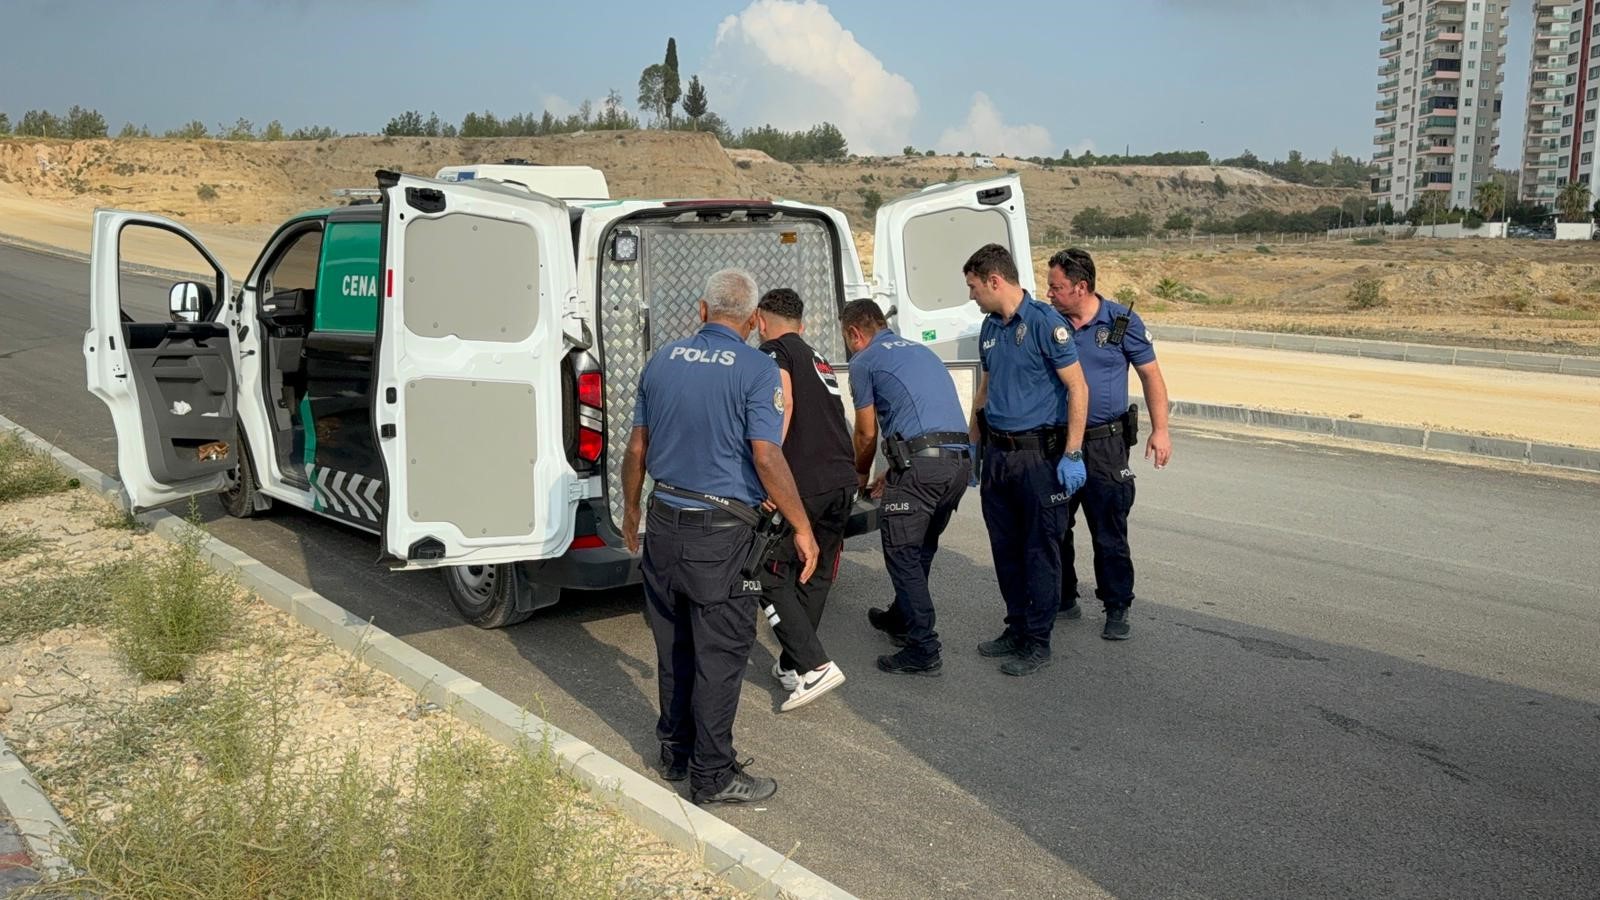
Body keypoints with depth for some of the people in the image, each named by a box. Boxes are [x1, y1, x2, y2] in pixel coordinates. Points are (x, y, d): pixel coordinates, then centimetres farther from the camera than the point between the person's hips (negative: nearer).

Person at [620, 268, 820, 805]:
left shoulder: (663, 361, 6)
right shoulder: (756, 370, -11)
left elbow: (637, 448, 10)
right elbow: (767, 458, -18)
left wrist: (630, 511, 23)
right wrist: (802, 529, -10)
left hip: (664, 523, 6)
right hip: (720, 530, -6)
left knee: (674, 644, 18)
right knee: (719, 653, 2)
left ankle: (676, 751, 31)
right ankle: (712, 775, 9)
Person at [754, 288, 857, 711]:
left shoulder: (773, 351, 0)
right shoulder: (817, 359, 25)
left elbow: (783, 405, -17)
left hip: (803, 482, -8)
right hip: (843, 480, 8)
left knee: (769, 576, 1)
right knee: (815, 577, 17)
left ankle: (815, 665, -8)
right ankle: (792, 665, 28)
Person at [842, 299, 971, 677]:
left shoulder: (864, 362, 6)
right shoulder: (920, 351, 27)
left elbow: (866, 434, 12)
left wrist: (861, 475, 31)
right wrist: (894, 473, 36)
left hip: (921, 462, -8)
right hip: (961, 459, 8)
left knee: (902, 553, 0)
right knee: (921, 549, 22)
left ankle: (923, 651, -2)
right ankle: (900, 618, 39)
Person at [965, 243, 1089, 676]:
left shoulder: (1045, 323, -13)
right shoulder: (990, 327, 11)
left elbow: (1078, 389, -14)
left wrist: (1072, 454, -17)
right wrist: (972, 446, 22)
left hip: (1039, 454, -8)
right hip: (997, 454, 8)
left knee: (1040, 551, 1)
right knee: (1005, 548, 14)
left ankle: (1038, 641, 11)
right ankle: (1017, 628, 27)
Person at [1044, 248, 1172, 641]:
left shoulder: (1121, 321, -3)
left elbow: (1151, 375, 2)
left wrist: (1160, 430, -5)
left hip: (1105, 445, -3)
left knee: (1109, 533, 0)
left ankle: (1117, 609, 13)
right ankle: (1062, 598, 28)